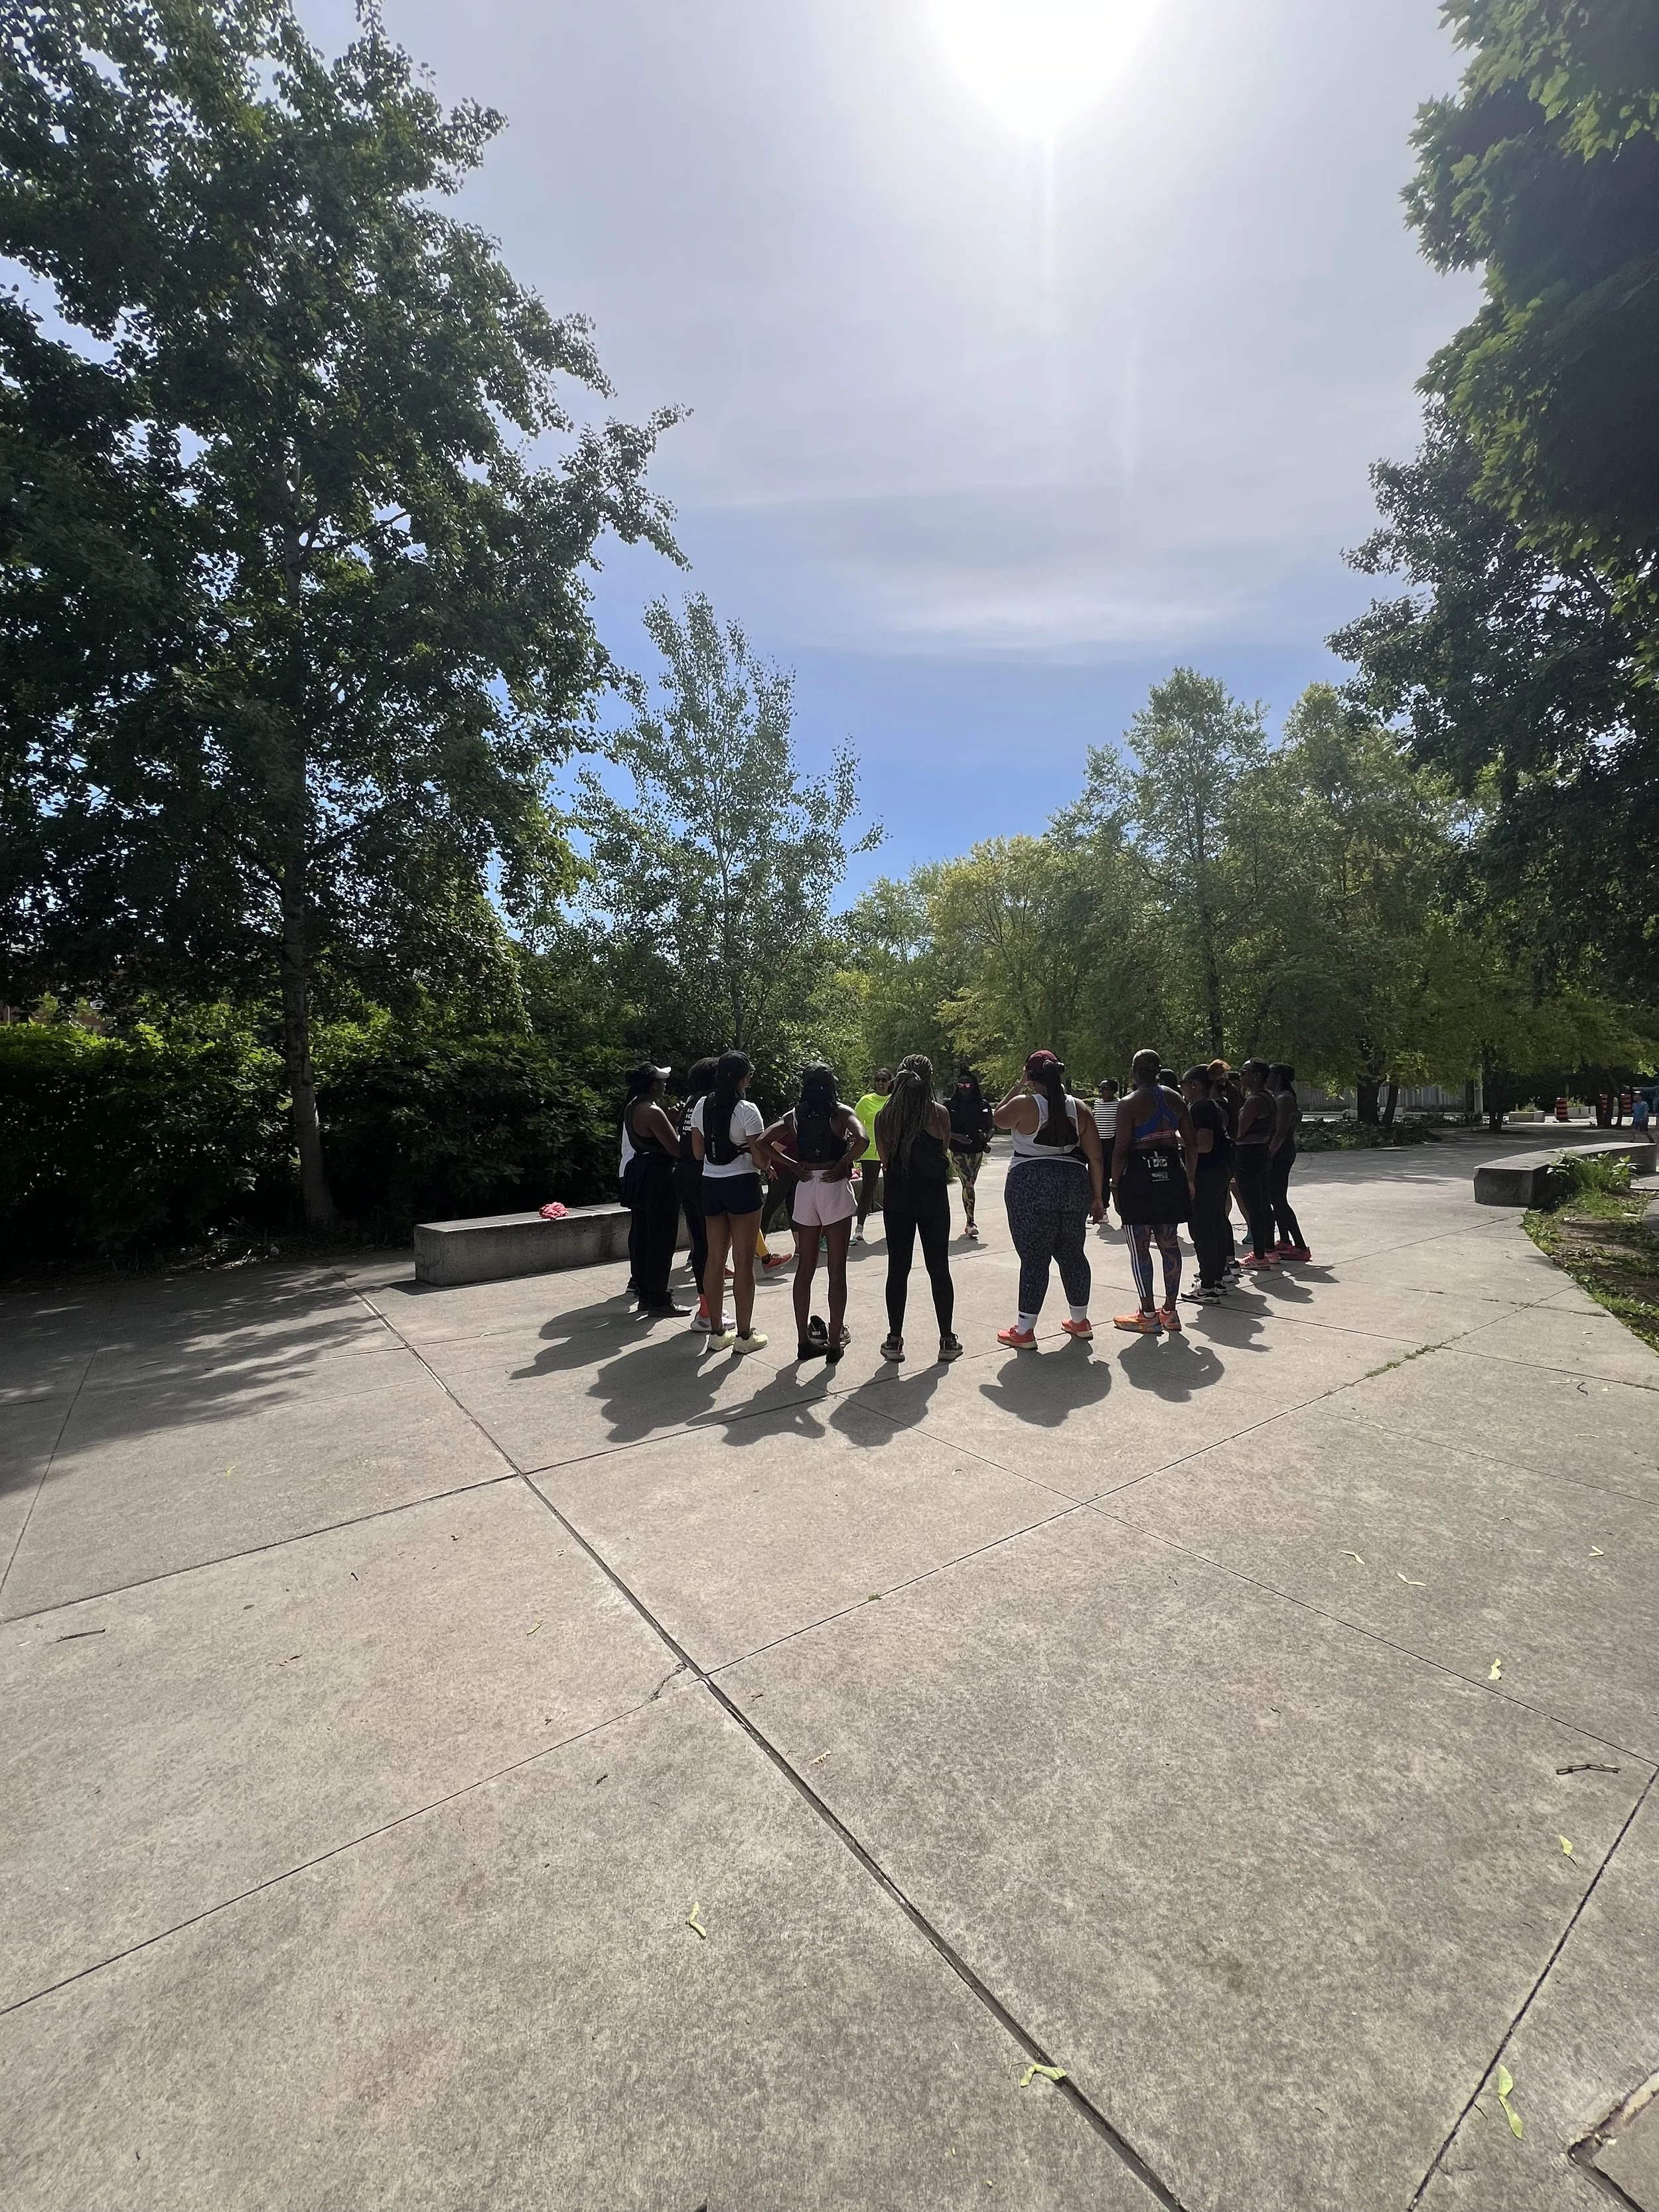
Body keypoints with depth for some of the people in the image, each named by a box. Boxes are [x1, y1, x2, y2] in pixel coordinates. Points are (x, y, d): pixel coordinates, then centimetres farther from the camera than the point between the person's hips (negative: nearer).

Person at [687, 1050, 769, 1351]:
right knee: (744, 1262, 2)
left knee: (715, 1259, 12)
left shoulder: (701, 1106, 4)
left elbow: (698, 1152, 11)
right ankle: (744, 1335, 10)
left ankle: (717, 1331, 21)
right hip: (742, 1185, -6)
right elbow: (760, 1159, -12)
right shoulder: (747, 1110, -13)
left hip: (711, 1185, 6)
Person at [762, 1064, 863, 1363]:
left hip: (805, 1189, 4)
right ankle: (835, 1342, 9)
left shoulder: (795, 1114, 6)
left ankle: (804, 1340, 18)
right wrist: (844, 1164, -10)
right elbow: (861, 1139, -23)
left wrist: (792, 1165, 4)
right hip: (834, 1188, -4)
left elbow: (764, 1142, 2)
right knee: (837, 1270, 3)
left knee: (805, 1268, 12)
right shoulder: (841, 1112, -6)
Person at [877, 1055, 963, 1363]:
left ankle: (894, 1341, 14)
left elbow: (885, 1160, 2)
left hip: (897, 1199, 1)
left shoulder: (884, 1116, -3)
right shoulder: (939, 1113, -8)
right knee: (939, 1269, 9)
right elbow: (944, 1149, 5)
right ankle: (947, 1341, 16)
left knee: (898, 1270, 9)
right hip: (933, 1200, -1)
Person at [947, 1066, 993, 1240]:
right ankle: (971, 1223, -13)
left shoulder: (983, 1105, 4)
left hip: (977, 1150, 3)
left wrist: (986, 1140, -9)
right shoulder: (951, 1104, -2)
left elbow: (989, 1127, 11)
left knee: (970, 1185, 10)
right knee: (968, 1184, -14)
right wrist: (958, 1137, -16)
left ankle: (969, 1224, 21)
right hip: (959, 1150, -3)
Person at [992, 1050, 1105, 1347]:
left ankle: (1024, 1331, 6)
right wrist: (1098, 1197, 13)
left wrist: (1017, 1088, 17)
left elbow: (998, 1118, 14)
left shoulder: (1024, 1105, -8)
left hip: (1030, 1186, -4)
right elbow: (1095, 1159, 5)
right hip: (1074, 1184, 5)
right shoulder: (1079, 1109, 5)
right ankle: (1080, 1321, 30)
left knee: (1034, 1258, 0)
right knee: (1072, 1253, 17)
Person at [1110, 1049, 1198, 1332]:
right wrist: (1190, 1178, 17)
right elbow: (1192, 1144, 9)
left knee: (1140, 1247, 3)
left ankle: (1148, 1315, 8)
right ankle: (1170, 1311, 21)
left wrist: (1115, 1183, -4)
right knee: (1169, 1243, 13)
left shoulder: (1129, 1104, -11)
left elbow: (1121, 1149, -13)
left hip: (1139, 1174, -6)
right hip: (1171, 1172, 6)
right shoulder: (1176, 1099, 7)